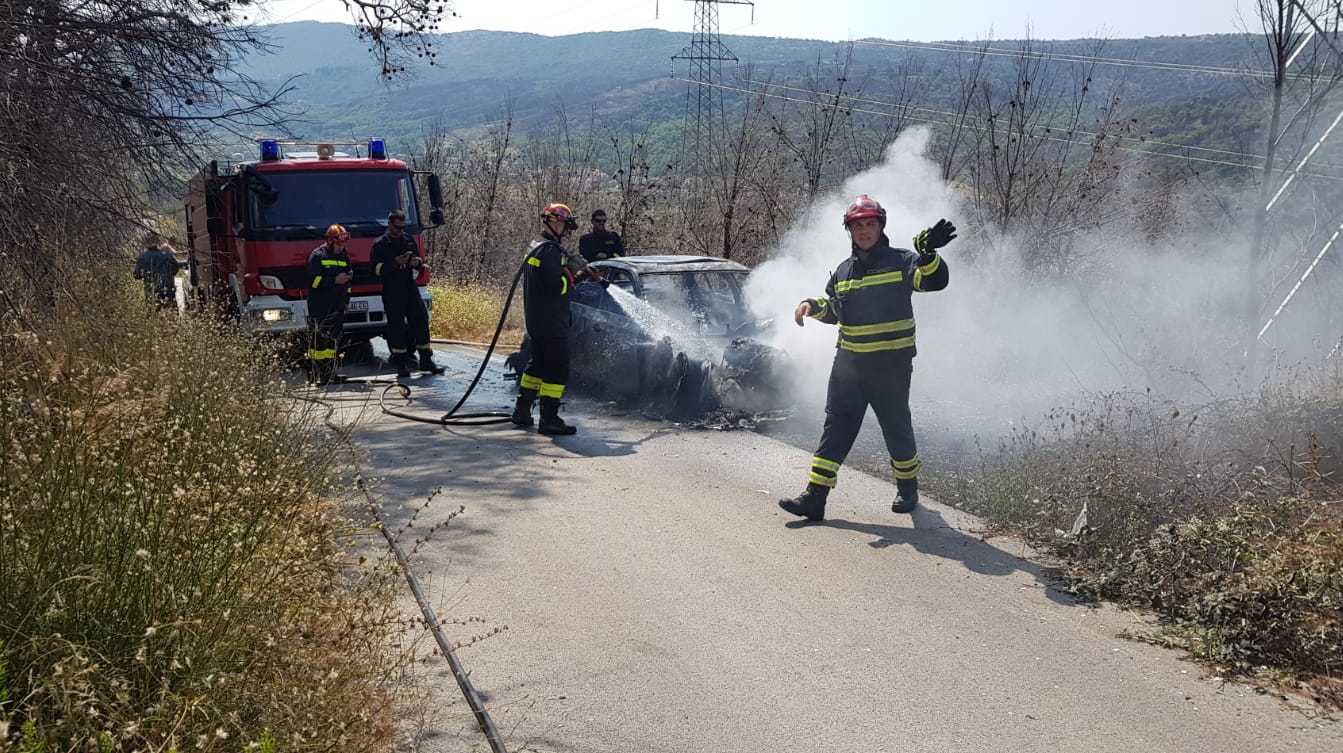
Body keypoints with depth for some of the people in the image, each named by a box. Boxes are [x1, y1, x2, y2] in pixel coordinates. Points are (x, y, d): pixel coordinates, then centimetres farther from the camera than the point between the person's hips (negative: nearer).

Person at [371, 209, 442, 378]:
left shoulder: (409, 240, 14)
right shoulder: (380, 245, 0)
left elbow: (417, 264, 22)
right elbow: (377, 269, -9)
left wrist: (418, 263, -3)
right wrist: (396, 262, -21)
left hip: (410, 288, 4)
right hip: (391, 292, -4)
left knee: (421, 320, 0)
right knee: (396, 326, -1)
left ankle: (426, 360, 6)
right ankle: (401, 364, 4)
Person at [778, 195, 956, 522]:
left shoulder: (900, 261, -3)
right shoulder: (844, 271, 13)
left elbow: (935, 280, -18)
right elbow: (833, 309, 25)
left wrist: (927, 253, -36)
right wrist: (812, 306, 5)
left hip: (892, 366, -4)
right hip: (848, 362, 4)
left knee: (896, 427, 8)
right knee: (837, 425, 0)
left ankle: (908, 488, 30)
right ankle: (815, 496, -2)